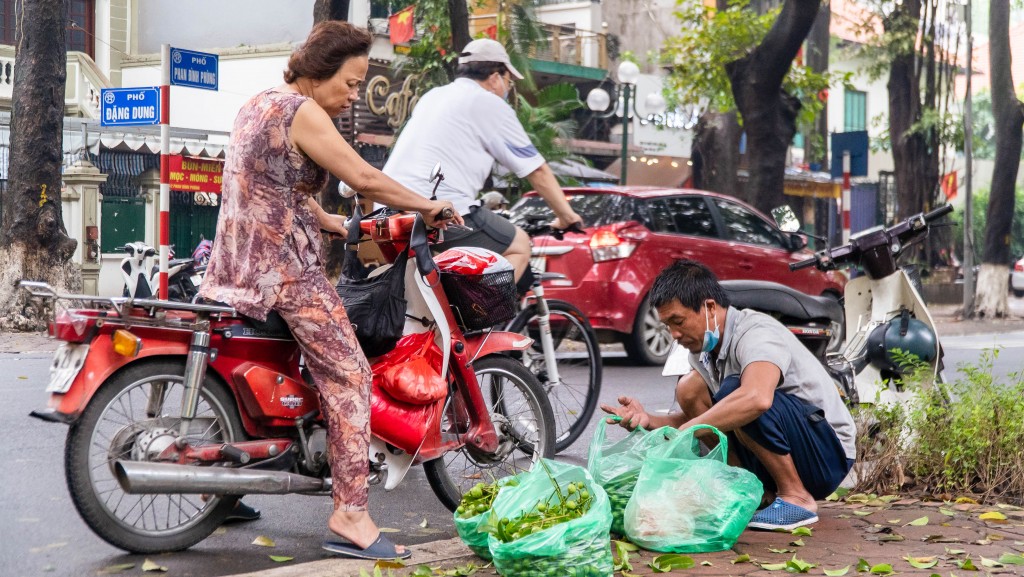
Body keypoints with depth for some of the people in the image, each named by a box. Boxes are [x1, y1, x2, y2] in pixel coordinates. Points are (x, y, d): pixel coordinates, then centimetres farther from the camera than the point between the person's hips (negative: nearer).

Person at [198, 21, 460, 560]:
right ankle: (349, 514, -15)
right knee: (349, 376, -10)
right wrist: (429, 206, -6)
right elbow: (363, 179, -17)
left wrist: (330, 222, 20)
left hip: (236, 263, 10)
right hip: (284, 268, -10)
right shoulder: (303, 113, -13)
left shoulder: (258, 104, 16)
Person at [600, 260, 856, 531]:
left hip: (829, 454, -8)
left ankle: (797, 498, -15)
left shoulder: (756, 332, -22)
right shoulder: (702, 350, 5)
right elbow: (697, 418, 6)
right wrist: (648, 419, -13)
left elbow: (757, 398, -42)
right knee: (689, 388, -2)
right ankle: (762, 493, -2)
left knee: (734, 390, -29)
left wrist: (685, 431, -35)